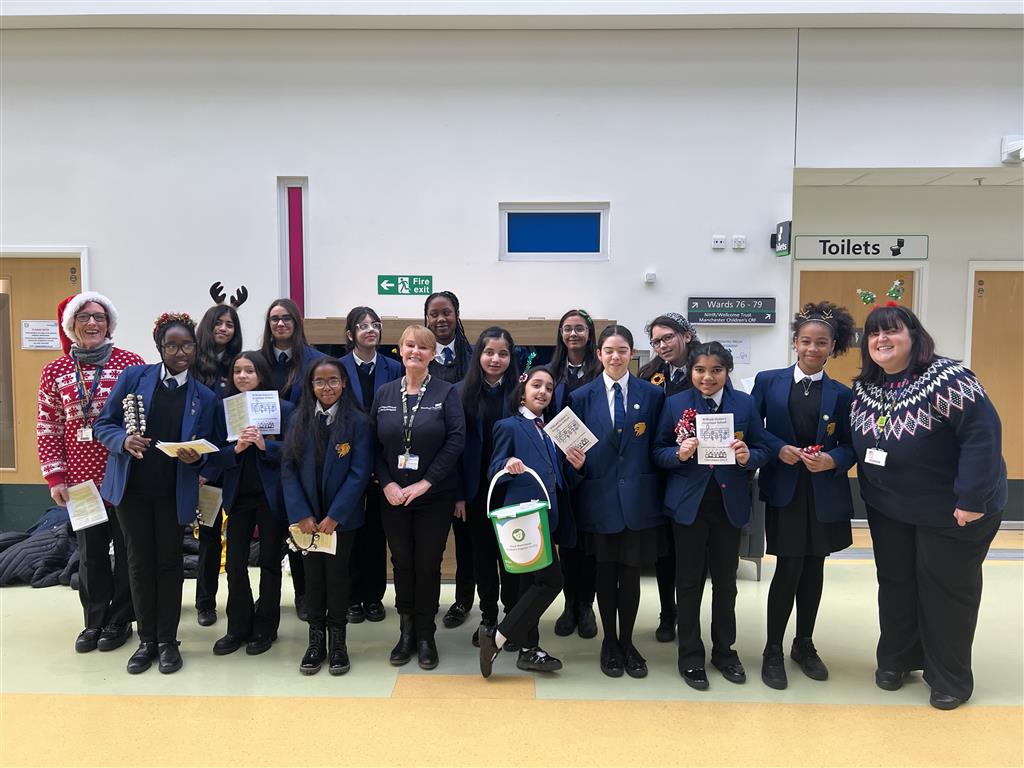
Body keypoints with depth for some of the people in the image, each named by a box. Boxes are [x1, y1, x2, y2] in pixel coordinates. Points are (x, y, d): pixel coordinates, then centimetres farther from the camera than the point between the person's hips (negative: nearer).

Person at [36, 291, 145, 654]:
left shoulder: (130, 362, -5)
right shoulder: (55, 371, 4)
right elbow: (48, 429, 6)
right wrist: (55, 477, 1)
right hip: (81, 479, 3)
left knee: (126, 548, 8)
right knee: (90, 551, 13)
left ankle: (120, 620, 23)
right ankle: (94, 621, 28)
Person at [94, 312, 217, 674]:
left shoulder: (204, 397, 0)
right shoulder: (133, 377, -3)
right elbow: (104, 424, 0)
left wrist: (195, 457, -19)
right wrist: (124, 440, -21)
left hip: (174, 492, 0)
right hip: (132, 487, 0)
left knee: (169, 562, 8)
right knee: (140, 561, 9)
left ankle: (168, 641, 21)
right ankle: (146, 639, 23)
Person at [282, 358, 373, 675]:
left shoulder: (357, 422, -8)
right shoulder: (299, 420, 1)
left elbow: (359, 473, -10)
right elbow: (288, 469, -1)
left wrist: (334, 516, -14)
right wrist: (301, 514, -10)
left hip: (342, 516, -2)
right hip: (307, 516, 2)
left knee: (337, 575, 7)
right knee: (313, 575, 9)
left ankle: (337, 641, 21)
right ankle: (316, 640, 22)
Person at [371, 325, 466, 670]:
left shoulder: (446, 393, -4)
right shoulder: (384, 393, 4)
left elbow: (456, 440, -11)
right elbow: (374, 444, 3)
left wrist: (425, 482, -15)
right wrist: (387, 484, -9)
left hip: (434, 497, -2)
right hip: (393, 496, 3)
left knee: (428, 565, 5)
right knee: (402, 563, 11)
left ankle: (426, 635, 21)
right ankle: (407, 631, 26)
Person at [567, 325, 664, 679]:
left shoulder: (652, 395, 2)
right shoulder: (581, 397, 2)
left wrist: (657, 490, -9)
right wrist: (575, 464, -15)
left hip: (638, 499, 0)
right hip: (599, 497, 0)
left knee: (631, 571, 9)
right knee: (605, 572, 10)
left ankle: (627, 642, 27)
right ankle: (609, 643, 27)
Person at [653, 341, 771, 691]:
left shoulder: (745, 404, 1)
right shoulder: (675, 403, -2)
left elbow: (763, 450, 2)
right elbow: (658, 452, -1)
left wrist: (748, 456, -19)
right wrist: (679, 453, -21)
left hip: (729, 504, 2)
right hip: (689, 503, -1)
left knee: (726, 580, 14)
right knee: (689, 581, 8)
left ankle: (724, 650, 33)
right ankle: (690, 656, 22)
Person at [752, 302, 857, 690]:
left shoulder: (840, 394, 3)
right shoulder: (768, 381, 0)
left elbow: (850, 446, 4)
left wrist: (832, 460, -16)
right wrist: (779, 449, -15)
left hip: (825, 494, 2)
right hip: (784, 491, -2)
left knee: (813, 568, 12)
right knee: (789, 568, -4)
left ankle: (804, 644, 30)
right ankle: (773, 650, 13)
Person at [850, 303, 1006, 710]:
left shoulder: (946, 378, -22)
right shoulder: (864, 388, 0)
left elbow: (983, 434, -26)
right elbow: (858, 442, 9)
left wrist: (972, 499, -27)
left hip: (950, 511, -6)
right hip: (888, 509, 6)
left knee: (946, 592, 8)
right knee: (895, 585, 17)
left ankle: (951, 680, 26)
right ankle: (895, 660, 35)